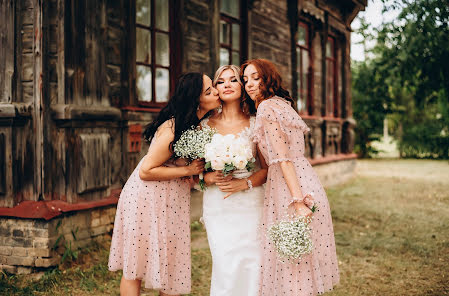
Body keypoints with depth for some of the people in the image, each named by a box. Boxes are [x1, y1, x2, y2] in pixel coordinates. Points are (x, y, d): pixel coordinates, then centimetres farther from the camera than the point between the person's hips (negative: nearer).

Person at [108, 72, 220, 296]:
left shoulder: (202, 122, 2)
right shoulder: (173, 130, -24)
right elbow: (146, 171, -20)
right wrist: (187, 170, -20)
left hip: (171, 200, 8)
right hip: (148, 196, -8)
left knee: (171, 265, 11)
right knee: (135, 266, 3)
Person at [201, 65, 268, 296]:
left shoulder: (254, 124, 5)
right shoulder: (206, 125, 8)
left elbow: (267, 168, 3)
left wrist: (245, 183, -13)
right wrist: (208, 177, -9)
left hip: (250, 202, 0)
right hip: (217, 205, 1)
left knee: (251, 263, -5)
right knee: (226, 265, -7)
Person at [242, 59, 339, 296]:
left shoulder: (266, 108, -11)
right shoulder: (282, 104, 17)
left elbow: (283, 159, -19)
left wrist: (298, 202, -23)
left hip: (290, 187, -9)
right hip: (307, 184, 9)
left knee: (293, 265, -1)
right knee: (297, 258, 16)